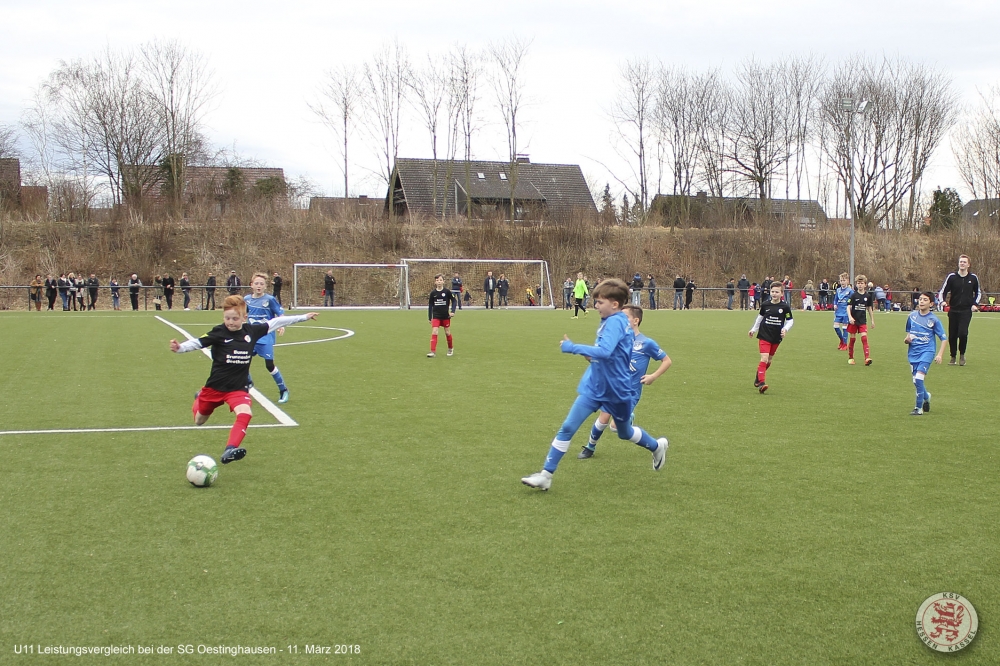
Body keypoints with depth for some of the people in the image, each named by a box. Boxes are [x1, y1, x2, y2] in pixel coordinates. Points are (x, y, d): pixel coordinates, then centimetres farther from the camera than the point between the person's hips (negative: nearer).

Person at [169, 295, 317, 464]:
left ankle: (229, 450, -32)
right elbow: (197, 343, -22)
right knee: (199, 421, 20)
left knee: (245, 414, -29)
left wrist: (303, 317, 12)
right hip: (215, 386, -1)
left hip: (239, 388, 1)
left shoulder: (252, 330, -4)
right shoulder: (219, 332, -14)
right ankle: (199, 400, 55)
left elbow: (275, 322, 6)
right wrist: (179, 348, -42)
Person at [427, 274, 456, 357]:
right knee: (434, 332, -12)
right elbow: (430, 306, 6)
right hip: (436, 316, 1)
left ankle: (451, 348, 33)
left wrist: (452, 311, -11)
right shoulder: (433, 293, -1)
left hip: (446, 316, -1)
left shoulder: (447, 292, -7)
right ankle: (433, 351, -14)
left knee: (447, 332, 11)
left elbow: (454, 300, 1)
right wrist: (430, 318, 5)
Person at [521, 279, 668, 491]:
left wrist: (573, 348, -37)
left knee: (625, 432, 18)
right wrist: (593, 355, 6)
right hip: (594, 387, 8)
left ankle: (657, 446, 48)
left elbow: (605, 351, -39)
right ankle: (546, 475, -2)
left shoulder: (615, 322, -23)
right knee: (567, 428, -4)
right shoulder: (615, 321, 4)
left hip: (617, 391, -7)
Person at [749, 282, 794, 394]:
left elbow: (790, 320, 4)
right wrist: (753, 329, 22)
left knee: (769, 361, 12)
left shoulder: (785, 307, -4)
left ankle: (758, 379, 31)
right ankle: (761, 383, -20)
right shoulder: (765, 305, 0)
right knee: (764, 358, -16)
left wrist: (785, 329, -14)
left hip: (776, 338, 2)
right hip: (764, 336, -2)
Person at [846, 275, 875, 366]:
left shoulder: (868, 296, 3)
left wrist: (872, 320, 14)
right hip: (853, 320, -1)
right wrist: (850, 317, -25)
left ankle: (867, 358, -19)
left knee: (864, 337, -12)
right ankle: (850, 358, 19)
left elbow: (869, 308, 13)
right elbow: (848, 307, -10)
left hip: (863, 321, 1)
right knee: (852, 339, 6)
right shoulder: (854, 295, -6)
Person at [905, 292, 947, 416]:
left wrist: (939, 354, -11)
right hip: (913, 352, 5)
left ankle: (919, 408, -8)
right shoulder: (912, 315, 5)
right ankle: (926, 396, 41)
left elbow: (943, 338, -2)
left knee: (919, 378, -19)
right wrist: (907, 338, -2)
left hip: (926, 351, -5)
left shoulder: (934, 319, -5)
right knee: (915, 380, 8)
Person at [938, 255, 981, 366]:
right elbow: (942, 291, 3)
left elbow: (978, 293, 19)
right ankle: (953, 357, 20)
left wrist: (975, 304, 5)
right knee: (952, 335, 2)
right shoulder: (951, 277, -1)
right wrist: (942, 301, -16)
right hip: (953, 310, 1)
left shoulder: (973, 278, 4)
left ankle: (962, 355, 6)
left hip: (966, 311, -1)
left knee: (963, 333, -17)